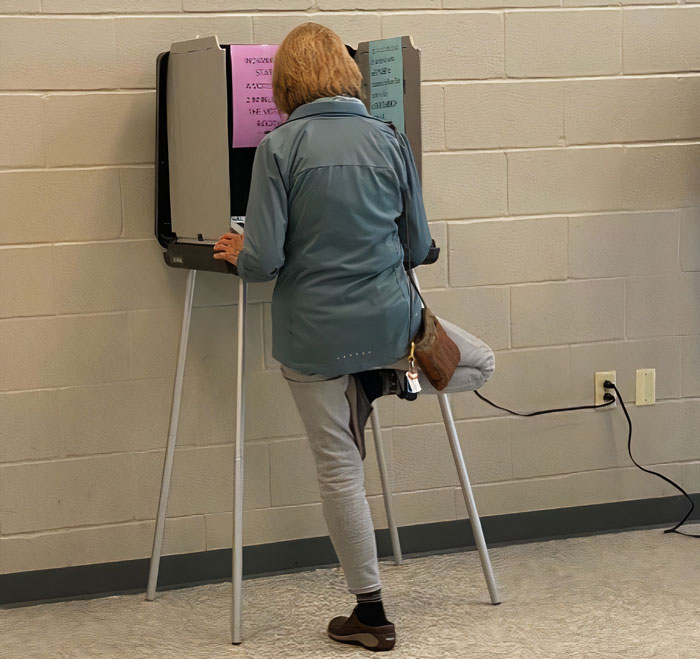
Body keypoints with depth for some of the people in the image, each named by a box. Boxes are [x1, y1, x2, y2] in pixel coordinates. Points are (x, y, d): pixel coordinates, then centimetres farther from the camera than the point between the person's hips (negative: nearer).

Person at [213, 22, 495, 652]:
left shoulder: (280, 147, -10)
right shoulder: (390, 140, 0)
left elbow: (264, 260, -14)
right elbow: (419, 247, 7)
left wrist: (237, 254, 9)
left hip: (312, 333, -1)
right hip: (390, 321, 2)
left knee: (340, 468, 10)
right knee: (480, 362, 29)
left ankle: (371, 613, 15)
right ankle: (383, 381, 4)